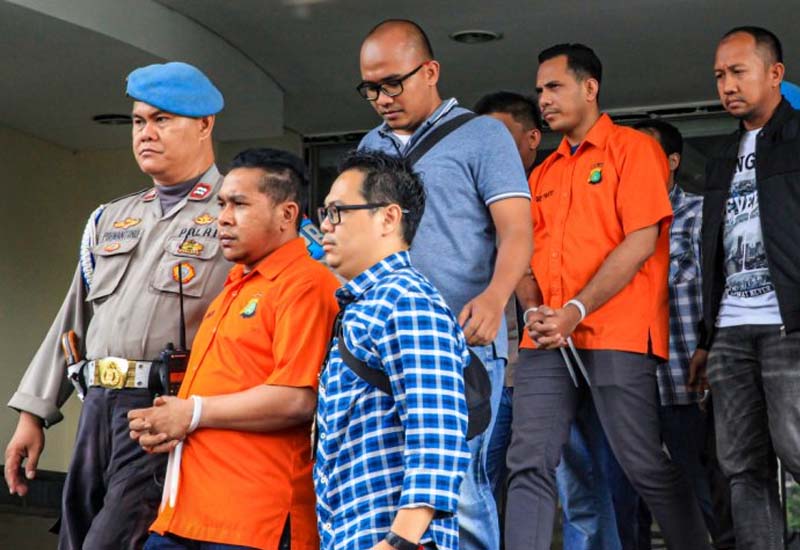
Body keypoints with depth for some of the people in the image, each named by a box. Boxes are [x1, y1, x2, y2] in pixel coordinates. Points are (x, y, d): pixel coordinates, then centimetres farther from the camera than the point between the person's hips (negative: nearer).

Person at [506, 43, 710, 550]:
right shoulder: (543, 174, 21)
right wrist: (534, 310, -3)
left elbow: (642, 242, -9)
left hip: (616, 337, -6)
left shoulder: (633, 148, 1)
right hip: (547, 342, 6)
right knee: (530, 464, -4)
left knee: (649, 468, -1)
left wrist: (575, 312, -14)